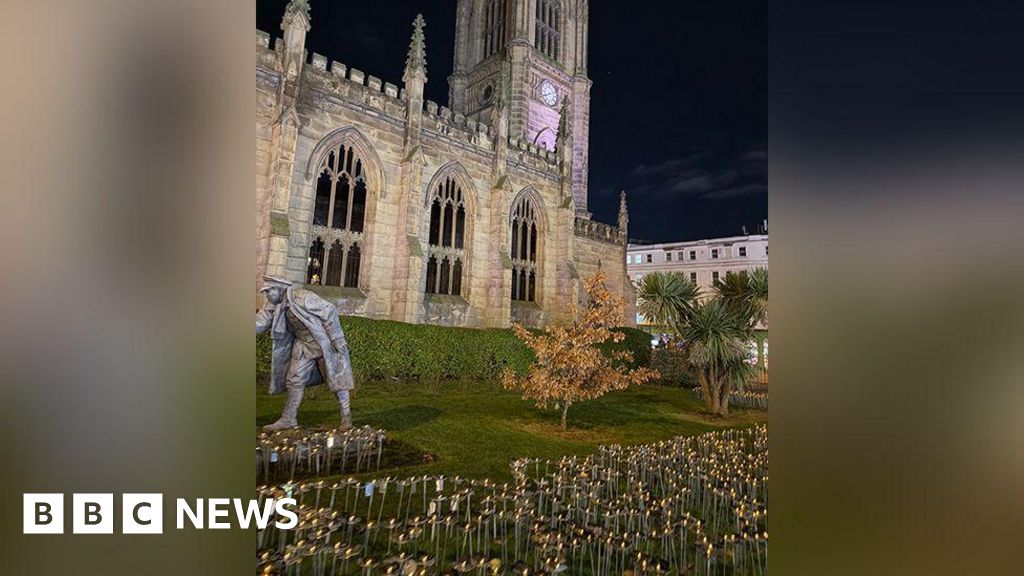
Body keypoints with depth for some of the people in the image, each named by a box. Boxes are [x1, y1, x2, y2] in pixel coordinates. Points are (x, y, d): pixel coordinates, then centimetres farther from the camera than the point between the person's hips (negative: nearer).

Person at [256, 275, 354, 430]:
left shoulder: (302, 297, -21)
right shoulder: (274, 307, 2)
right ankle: (288, 419, 17)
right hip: (304, 345, 7)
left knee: (336, 378, -1)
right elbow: (260, 323, -2)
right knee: (294, 380, 6)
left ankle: (346, 417, 10)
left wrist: (337, 338, -22)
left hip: (324, 342, -7)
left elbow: (329, 310, -20)